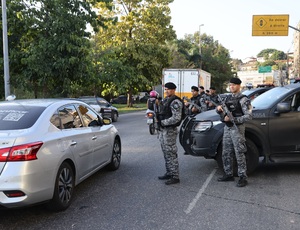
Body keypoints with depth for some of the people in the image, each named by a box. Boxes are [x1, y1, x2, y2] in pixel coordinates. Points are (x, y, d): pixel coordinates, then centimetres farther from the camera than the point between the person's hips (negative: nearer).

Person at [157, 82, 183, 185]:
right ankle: (169, 173, 26)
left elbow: (176, 118, -22)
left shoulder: (175, 102, -15)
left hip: (170, 130, -10)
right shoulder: (166, 100, 14)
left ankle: (175, 177, 2)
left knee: (171, 153, -5)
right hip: (163, 130, 10)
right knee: (166, 153, 15)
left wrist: (162, 122, -20)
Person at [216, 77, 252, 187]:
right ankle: (228, 175, 22)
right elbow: (220, 111, 20)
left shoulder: (243, 100, -8)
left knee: (239, 154, -5)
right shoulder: (228, 98, 14)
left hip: (237, 128, -7)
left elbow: (248, 116, -16)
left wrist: (233, 119, -23)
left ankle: (243, 177, 2)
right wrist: (219, 109, -5)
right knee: (226, 153, 11)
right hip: (227, 128, 7)